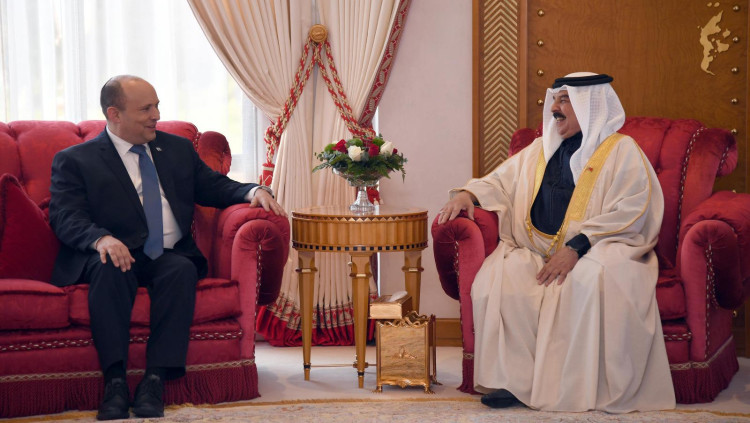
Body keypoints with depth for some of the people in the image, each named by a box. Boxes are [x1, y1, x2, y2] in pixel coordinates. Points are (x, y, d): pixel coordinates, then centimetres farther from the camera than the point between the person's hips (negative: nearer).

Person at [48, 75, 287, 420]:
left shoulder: (178, 149, 21)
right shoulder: (74, 161, 7)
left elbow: (215, 187, 19)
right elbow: (66, 217, -7)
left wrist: (253, 191, -4)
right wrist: (101, 239, -29)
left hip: (169, 257, 3)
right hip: (116, 256, -2)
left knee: (182, 270, -31)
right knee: (110, 268, -36)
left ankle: (155, 380, -36)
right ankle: (115, 381, -37)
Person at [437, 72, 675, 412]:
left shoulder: (622, 151, 3)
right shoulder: (541, 149, 23)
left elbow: (633, 212, -10)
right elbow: (502, 181, 25)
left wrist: (577, 247, -20)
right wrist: (468, 193, 1)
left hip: (597, 253, -5)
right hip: (536, 253, 5)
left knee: (587, 280, -38)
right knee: (495, 278, -25)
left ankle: (577, 390, -28)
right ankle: (513, 380, -23)